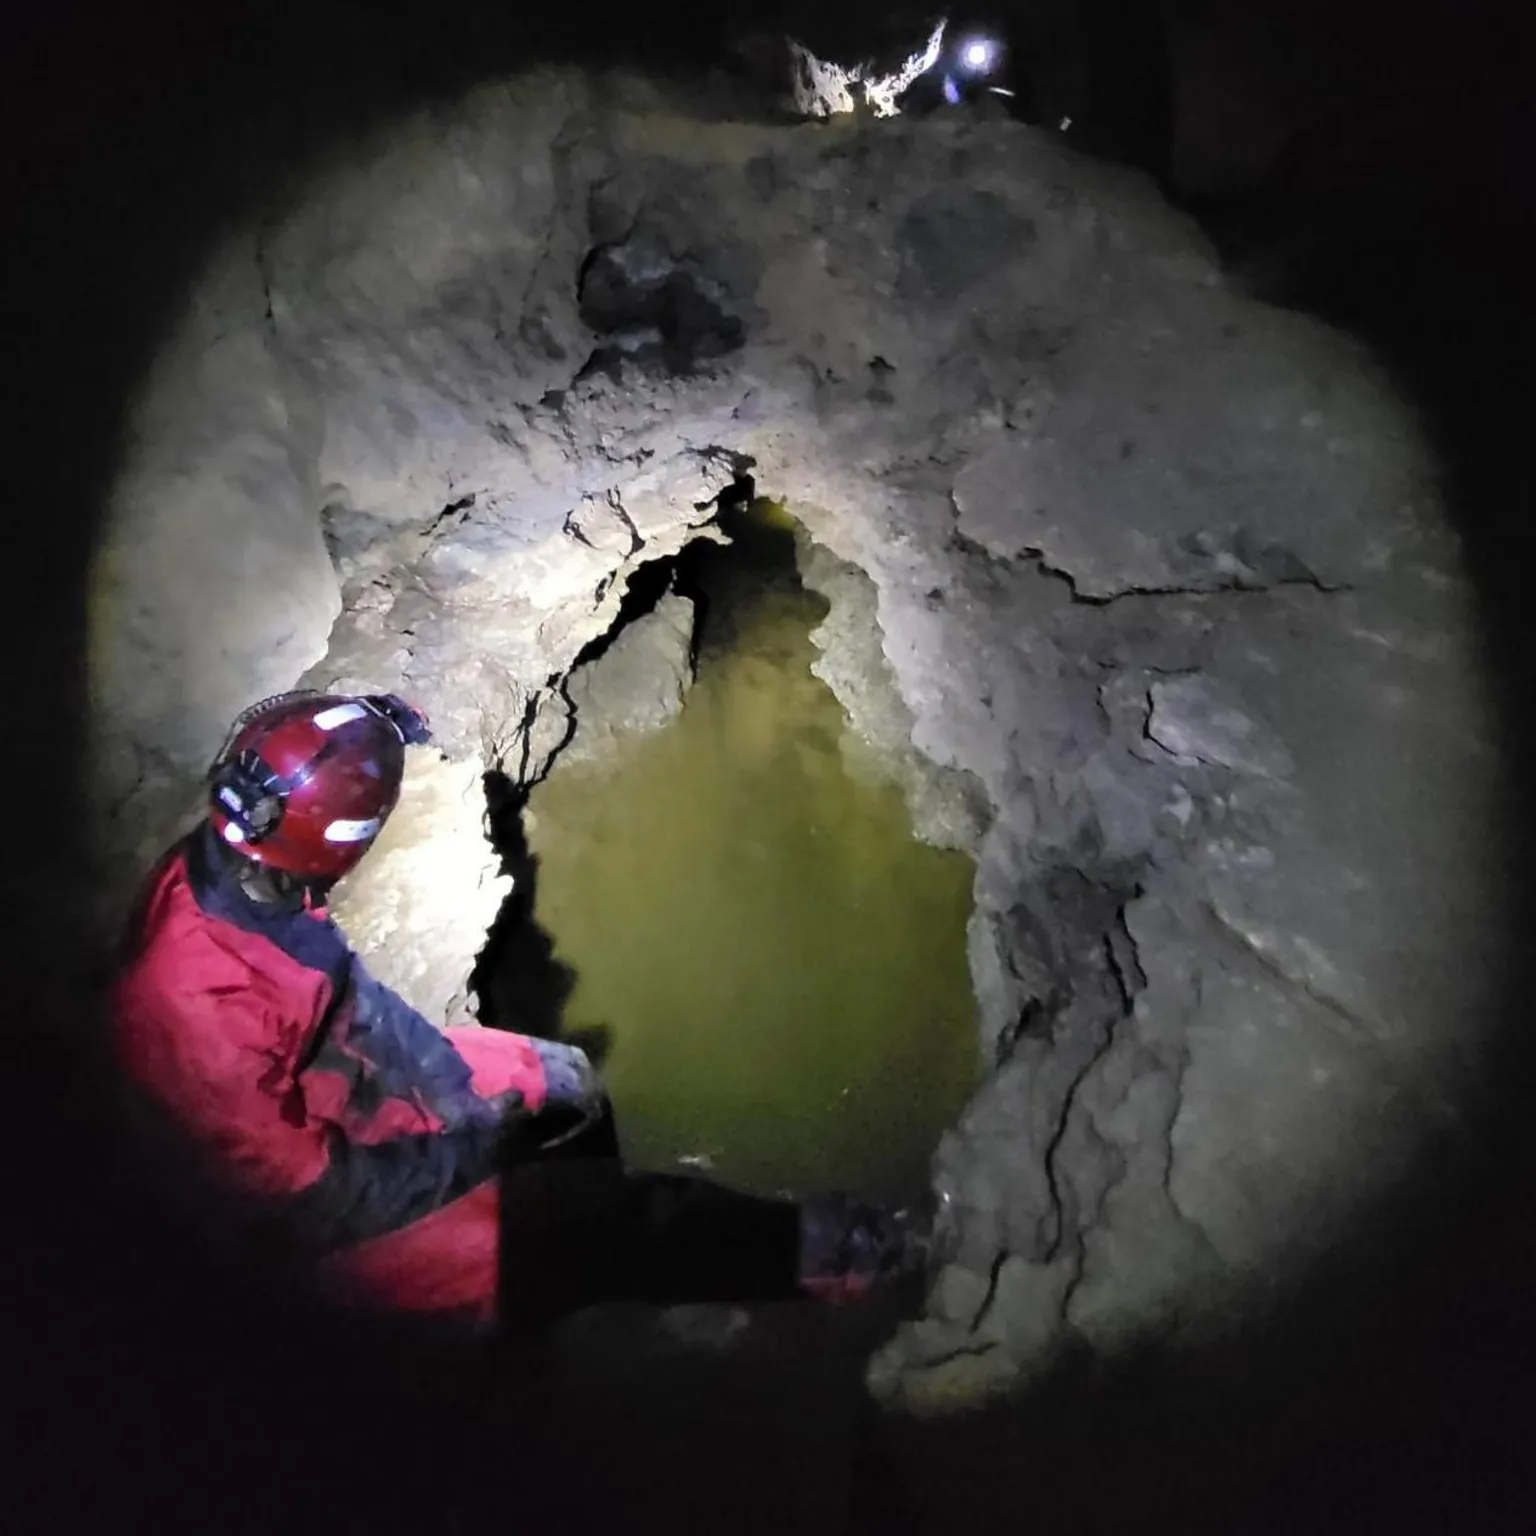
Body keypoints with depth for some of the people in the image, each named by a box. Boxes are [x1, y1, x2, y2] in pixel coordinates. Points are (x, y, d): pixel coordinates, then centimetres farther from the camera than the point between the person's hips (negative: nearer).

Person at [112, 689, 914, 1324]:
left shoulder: (227, 869, -16)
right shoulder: (193, 1006, -39)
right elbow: (316, 1198, -28)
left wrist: (452, 1083, -2)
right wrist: (468, 1153, -17)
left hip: (361, 1083, 8)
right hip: (345, 1206, -7)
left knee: (566, 1082, 15)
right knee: (612, 1219, -8)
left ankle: (594, 1254, 39)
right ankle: (797, 1252, 13)